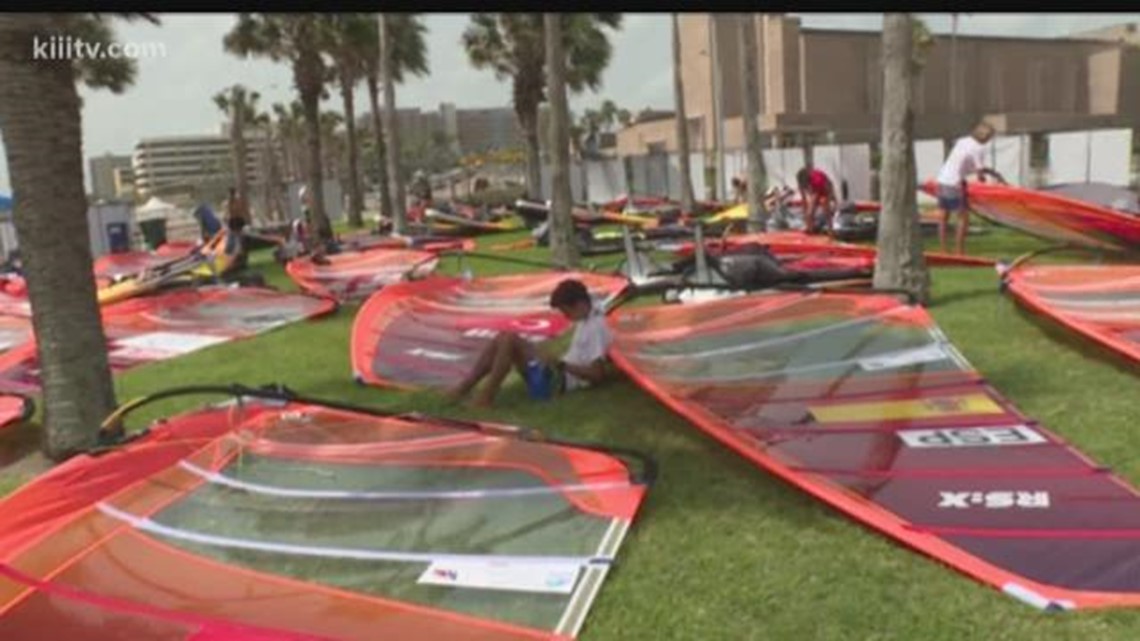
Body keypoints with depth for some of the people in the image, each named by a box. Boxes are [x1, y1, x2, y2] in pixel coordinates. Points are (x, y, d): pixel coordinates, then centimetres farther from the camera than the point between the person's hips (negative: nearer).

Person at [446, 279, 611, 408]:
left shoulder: (596, 327, -16)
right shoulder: (586, 319, 13)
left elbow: (596, 374, -22)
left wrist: (560, 364, -21)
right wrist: (557, 362, 10)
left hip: (562, 380, -10)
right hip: (558, 372, 10)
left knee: (509, 340, -22)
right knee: (503, 338, 0)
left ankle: (486, 395, -15)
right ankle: (465, 386, -2)